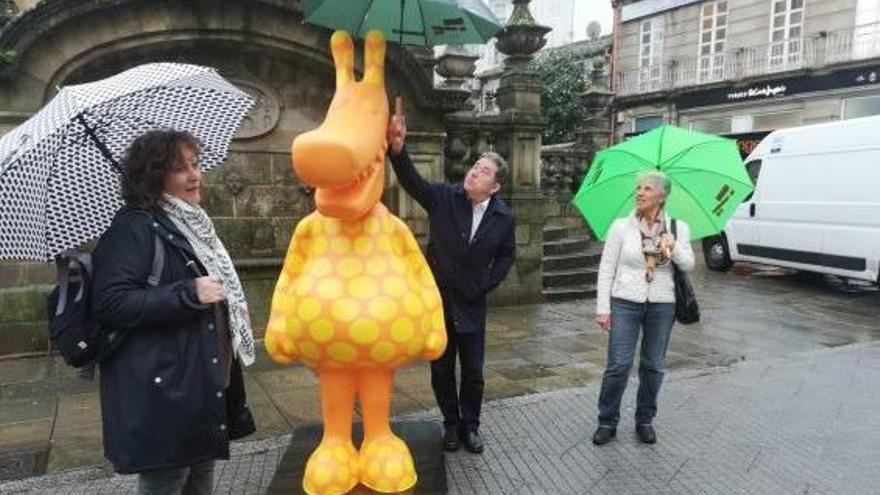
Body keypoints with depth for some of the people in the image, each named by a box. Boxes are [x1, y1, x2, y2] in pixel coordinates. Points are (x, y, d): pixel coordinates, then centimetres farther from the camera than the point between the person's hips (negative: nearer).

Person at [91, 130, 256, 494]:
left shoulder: (192, 224, 12)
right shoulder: (136, 226, -15)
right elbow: (110, 303, -24)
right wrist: (190, 294, -26)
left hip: (208, 386, 9)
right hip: (164, 392, -9)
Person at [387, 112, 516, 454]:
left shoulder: (504, 217, -6)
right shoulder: (444, 198, -9)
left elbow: (507, 255, 9)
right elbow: (412, 181, -25)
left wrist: (486, 284, -1)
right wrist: (397, 149, -43)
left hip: (471, 305, 0)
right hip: (436, 300, 0)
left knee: (473, 372, 9)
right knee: (441, 371, 13)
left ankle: (470, 426, 32)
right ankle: (451, 424, 34)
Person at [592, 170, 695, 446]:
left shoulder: (678, 228, 5)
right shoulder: (621, 227, -1)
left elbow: (688, 266, -1)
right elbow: (606, 269, -1)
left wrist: (674, 249, -21)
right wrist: (603, 307, -6)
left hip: (662, 305, 2)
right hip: (625, 302, -2)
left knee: (653, 366, 11)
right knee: (618, 365, -4)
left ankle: (645, 420, 28)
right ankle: (607, 422, 12)